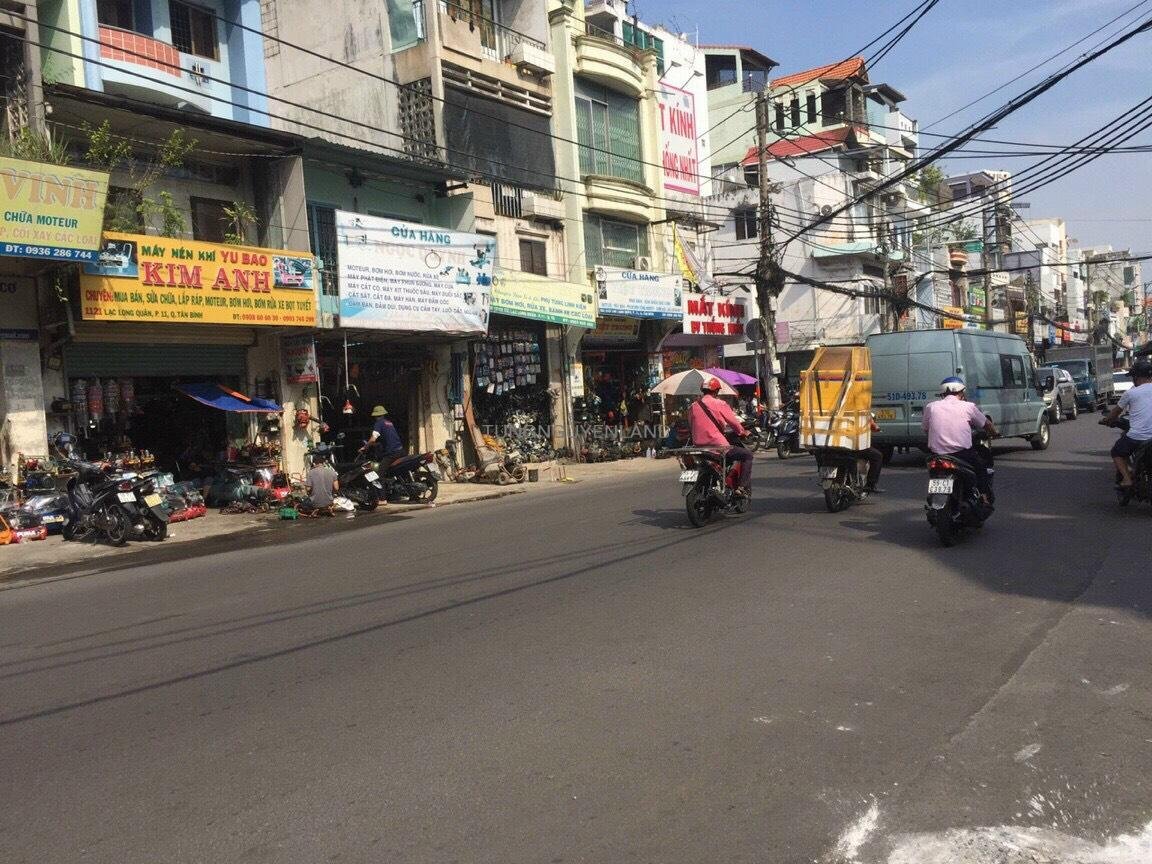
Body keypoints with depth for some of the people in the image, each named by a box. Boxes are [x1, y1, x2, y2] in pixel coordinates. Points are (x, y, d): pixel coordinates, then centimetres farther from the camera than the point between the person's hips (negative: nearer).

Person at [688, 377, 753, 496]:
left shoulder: (693, 407, 8)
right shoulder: (719, 403, -6)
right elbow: (734, 422, -1)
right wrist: (742, 432, 17)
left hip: (698, 447, 6)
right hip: (718, 445, -6)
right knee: (747, 455, 8)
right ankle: (743, 487, -4)